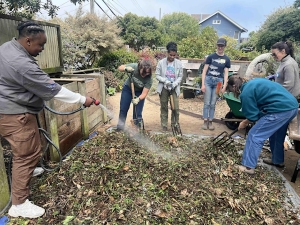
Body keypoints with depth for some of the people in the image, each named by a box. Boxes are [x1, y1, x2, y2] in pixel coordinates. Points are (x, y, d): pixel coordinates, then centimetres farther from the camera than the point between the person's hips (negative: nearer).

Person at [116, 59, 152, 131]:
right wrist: (126, 68, -38)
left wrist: (138, 99, -47)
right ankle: (120, 128, 23)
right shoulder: (134, 67, -29)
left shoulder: (149, 79, -30)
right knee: (123, 109, 7)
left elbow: (144, 93, -28)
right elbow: (120, 68, -17)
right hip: (128, 88, 1)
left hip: (139, 92, -1)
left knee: (138, 113, -7)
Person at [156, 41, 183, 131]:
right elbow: (157, 75, -3)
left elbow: (180, 76, 2)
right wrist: (165, 81, -18)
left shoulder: (179, 63, -1)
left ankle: (175, 125, 10)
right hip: (164, 88, 0)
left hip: (174, 88, 1)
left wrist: (175, 83, -15)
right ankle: (164, 126, 17)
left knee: (176, 108, -8)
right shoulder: (161, 62, -5)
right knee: (164, 108, 7)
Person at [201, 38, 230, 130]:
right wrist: (203, 84, -8)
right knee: (207, 103, -1)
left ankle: (210, 122, 14)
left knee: (213, 103, 6)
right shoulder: (211, 56, 0)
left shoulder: (226, 59, 7)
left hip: (218, 82, 2)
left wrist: (224, 86, -5)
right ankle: (205, 121, 8)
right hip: (208, 80, -2)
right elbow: (204, 71, -1)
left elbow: (226, 73, 6)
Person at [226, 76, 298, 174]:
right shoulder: (254, 82, 18)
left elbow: (253, 116, -5)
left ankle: (248, 166, 3)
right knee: (277, 135, 28)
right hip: (292, 105, 10)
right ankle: (278, 161, 44)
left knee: (254, 135, -1)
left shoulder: (246, 93, -9)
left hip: (280, 110, -10)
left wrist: (245, 123, 15)